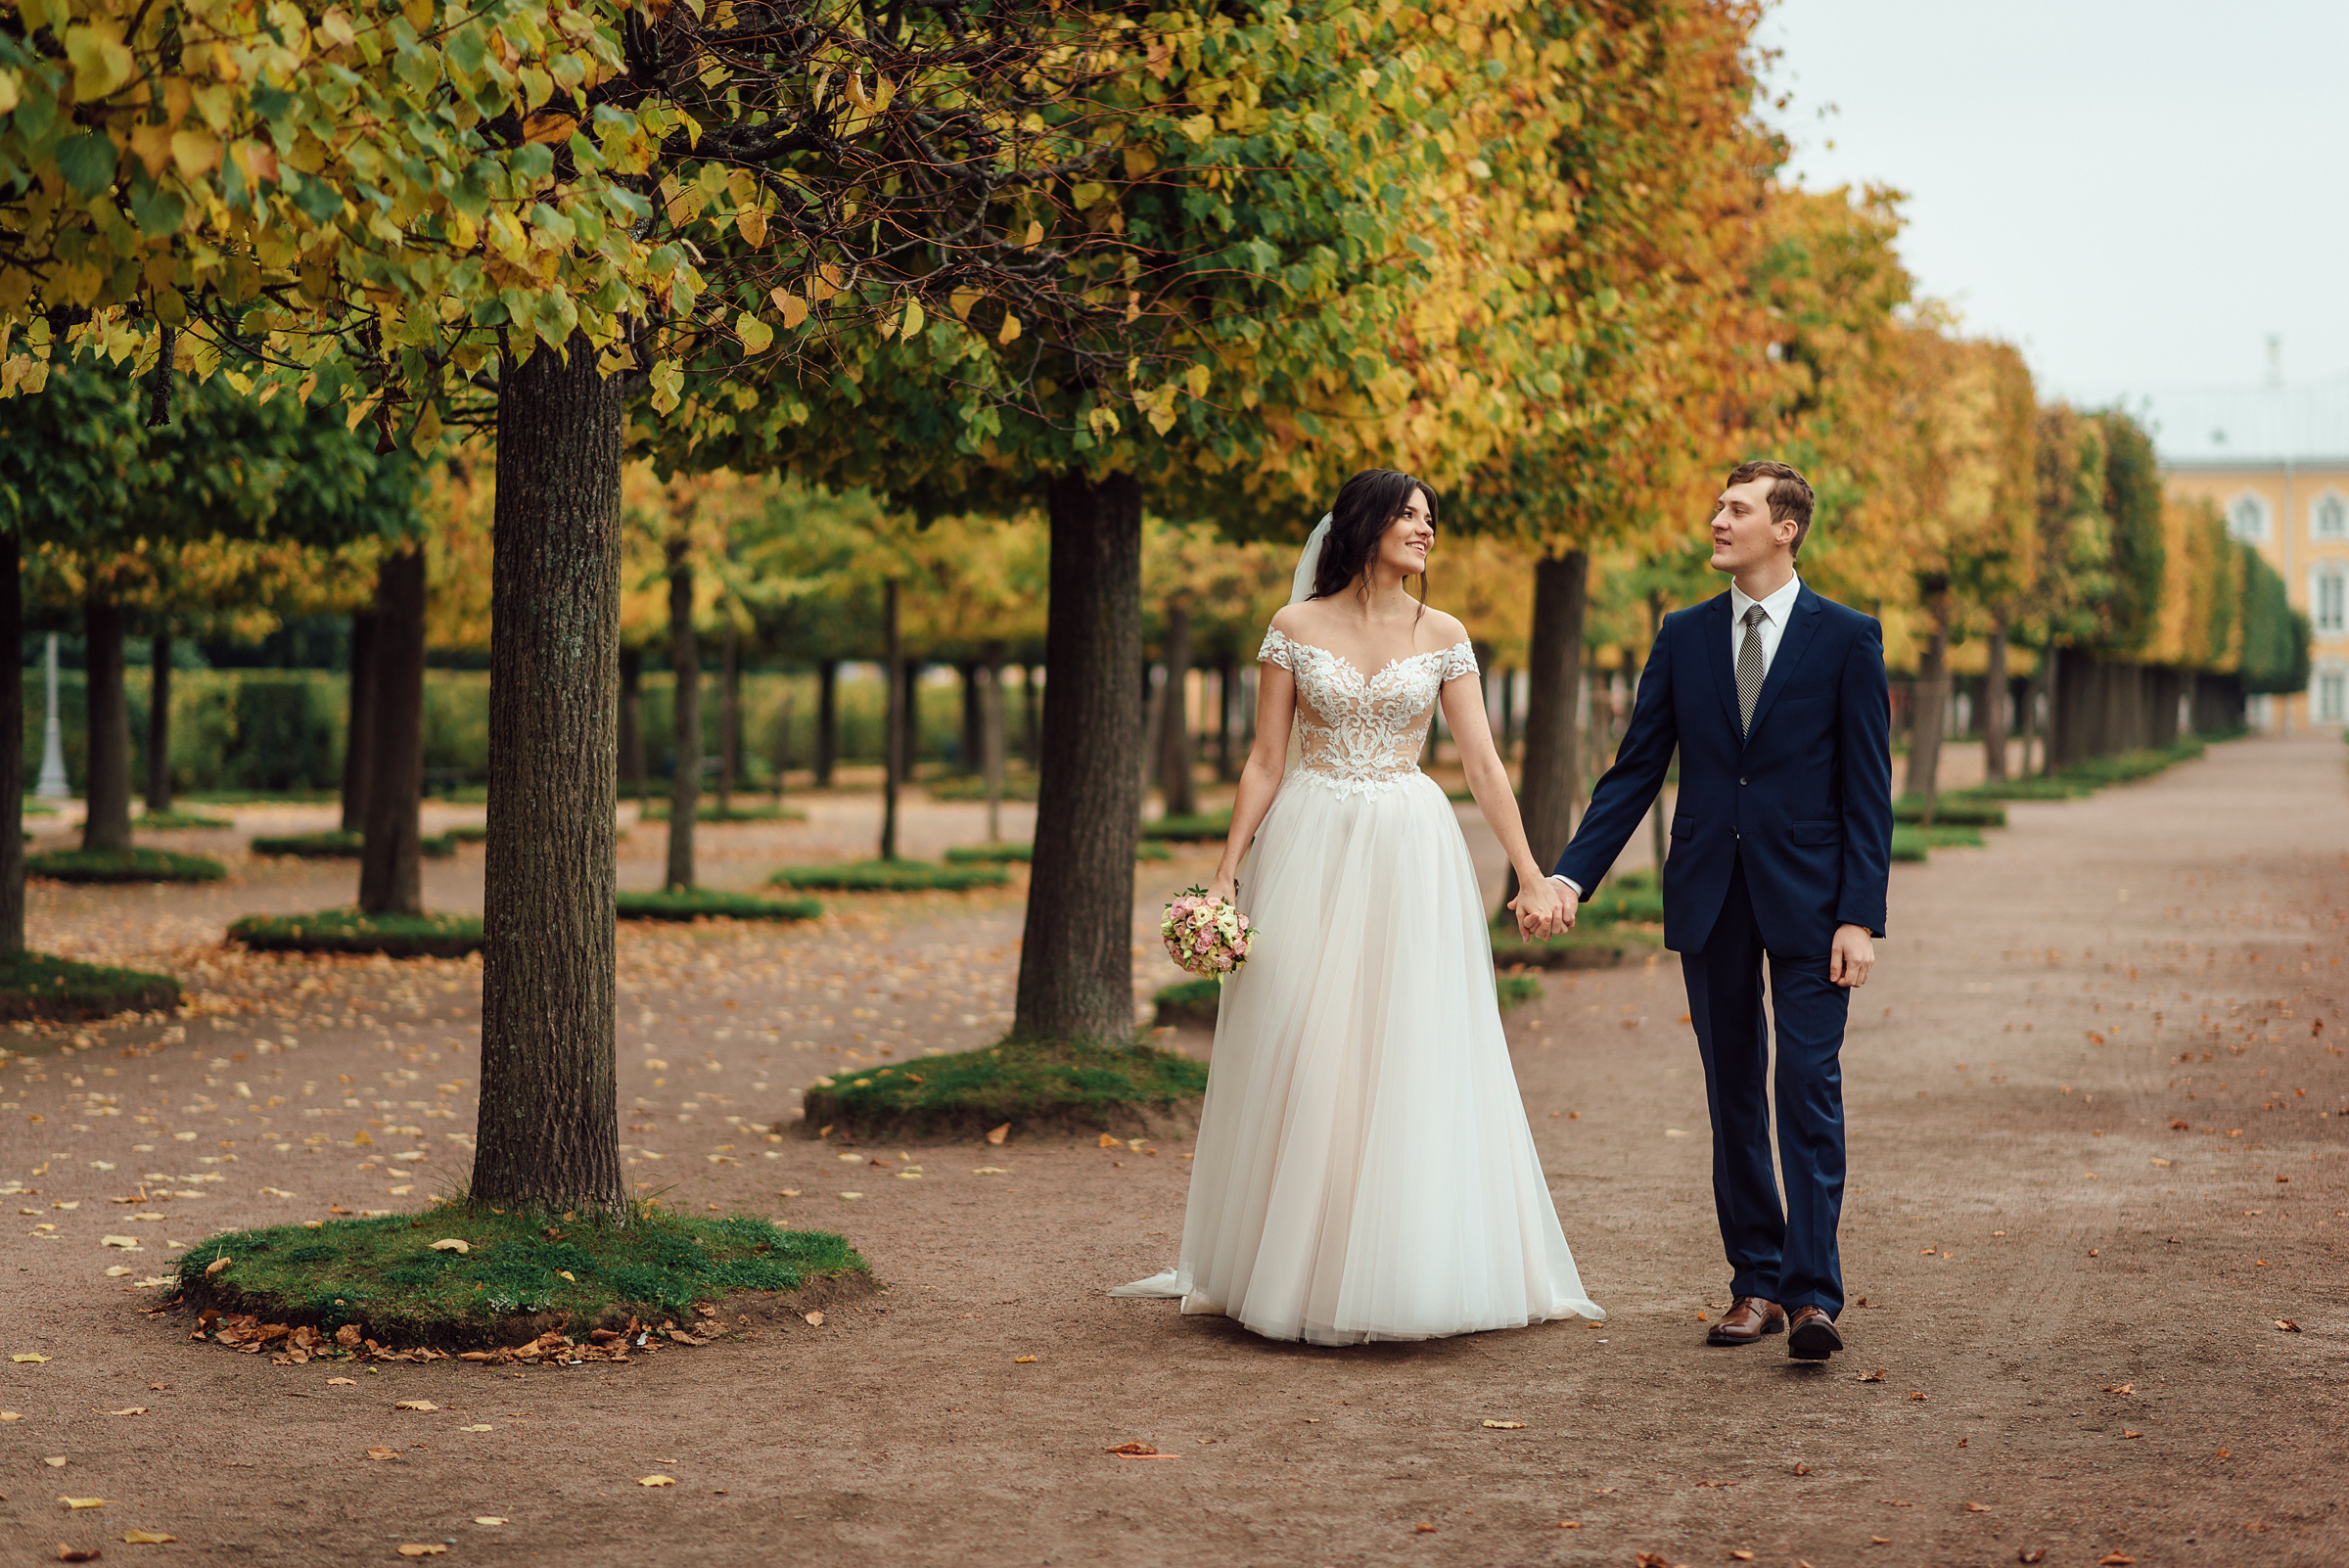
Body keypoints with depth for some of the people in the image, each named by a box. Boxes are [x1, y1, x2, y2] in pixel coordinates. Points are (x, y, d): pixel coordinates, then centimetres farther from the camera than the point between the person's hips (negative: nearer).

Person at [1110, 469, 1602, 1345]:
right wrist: (1226, 871, -5)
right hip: (1311, 849, -1)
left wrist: (1531, 875, -4)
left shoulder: (1443, 638, 5)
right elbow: (1265, 762, 2)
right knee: (1300, 1061, 1)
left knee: (1414, 1060, -1)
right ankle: (1293, 1267, 12)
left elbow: (1483, 763, 2)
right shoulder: (1296, 629, 2)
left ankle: (1403, 1269, 8)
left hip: (1410, 856, 1)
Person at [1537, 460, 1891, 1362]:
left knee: (1809, 1091, -7)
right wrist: (1571, 875, -3)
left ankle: (1812, 1295, -5)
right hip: (1710, 899, 4)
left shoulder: (1846, 639, -2)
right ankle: (1756, 1283, 16)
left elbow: (1868, 790, -4)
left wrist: (1861, 917, -11)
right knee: (1733, 1095, 8)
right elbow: (1634, 772, 8)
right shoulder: (1683, 637, 8)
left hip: (1807, 898, -4)